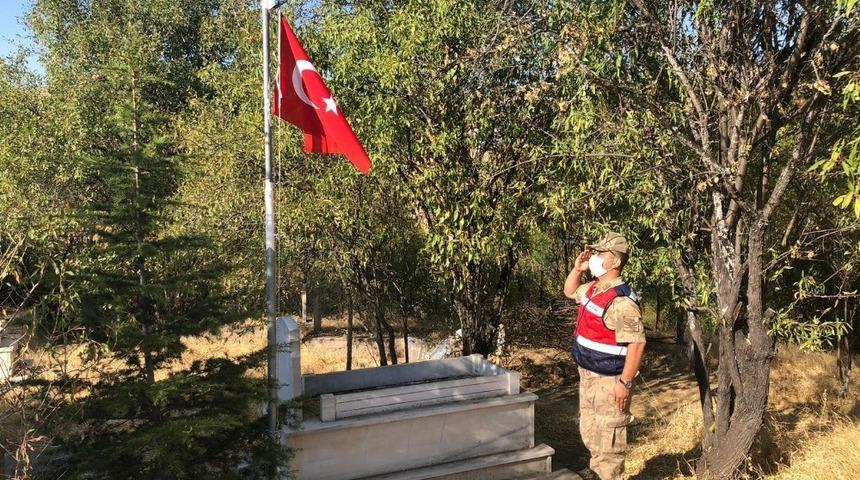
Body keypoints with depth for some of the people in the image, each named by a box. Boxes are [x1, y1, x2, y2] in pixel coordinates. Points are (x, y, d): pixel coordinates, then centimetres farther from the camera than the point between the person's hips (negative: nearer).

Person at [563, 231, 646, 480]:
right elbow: (570, 292, 25)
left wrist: (625, 382, -25)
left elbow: (637, 342, -26)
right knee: (588, 429, 23)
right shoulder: (593, 288, 5)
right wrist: (577, 268, 6)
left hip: (609, 380, -10)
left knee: (608, 433, 3)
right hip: (588, 375, 10)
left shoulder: (621, 300, -24)